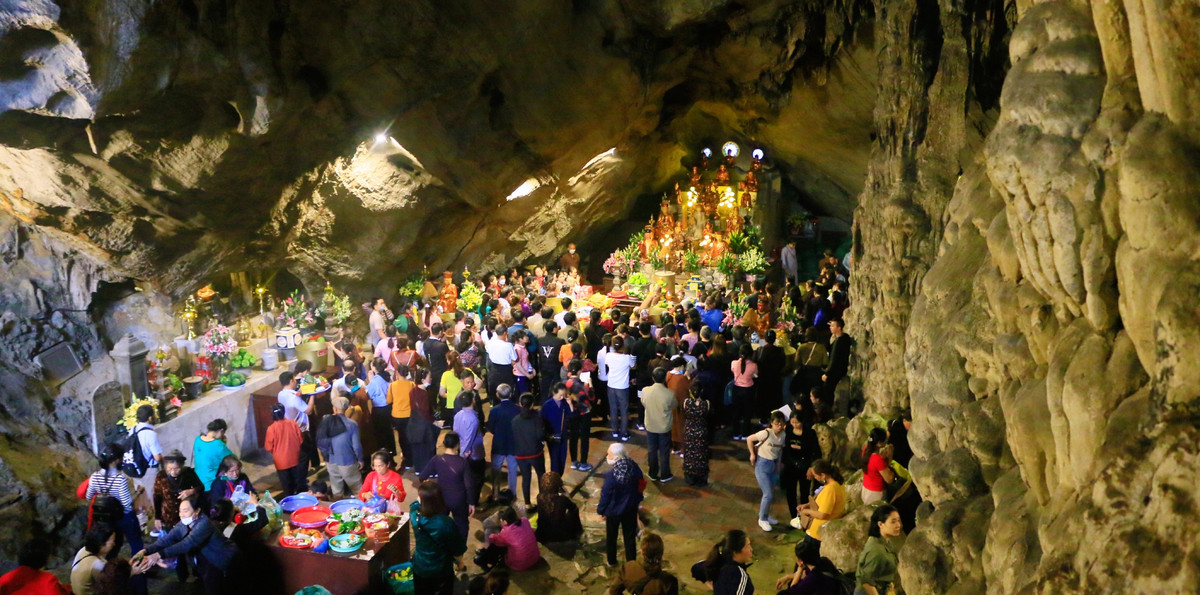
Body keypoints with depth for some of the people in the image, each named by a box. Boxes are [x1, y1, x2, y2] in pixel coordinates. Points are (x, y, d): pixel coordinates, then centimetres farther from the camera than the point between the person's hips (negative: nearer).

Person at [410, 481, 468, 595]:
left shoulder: (415, 516, -23)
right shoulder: (446, 523, -33)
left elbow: (414, 505, 6)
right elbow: (459, 547, -15)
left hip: (419, 568, 3)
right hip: (441, 570, -3)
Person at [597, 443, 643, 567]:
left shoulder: (611, 475, -29)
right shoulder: (634, 468, -16)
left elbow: (605, 495, -19)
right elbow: (640, 485, 0)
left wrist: (601, 510, -3)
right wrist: (637, 500, 16)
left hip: (614, 511, -3)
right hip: (631, 509, 3)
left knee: (611, 536, 21)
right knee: (630, 536, 18)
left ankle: (611, 561, 37)